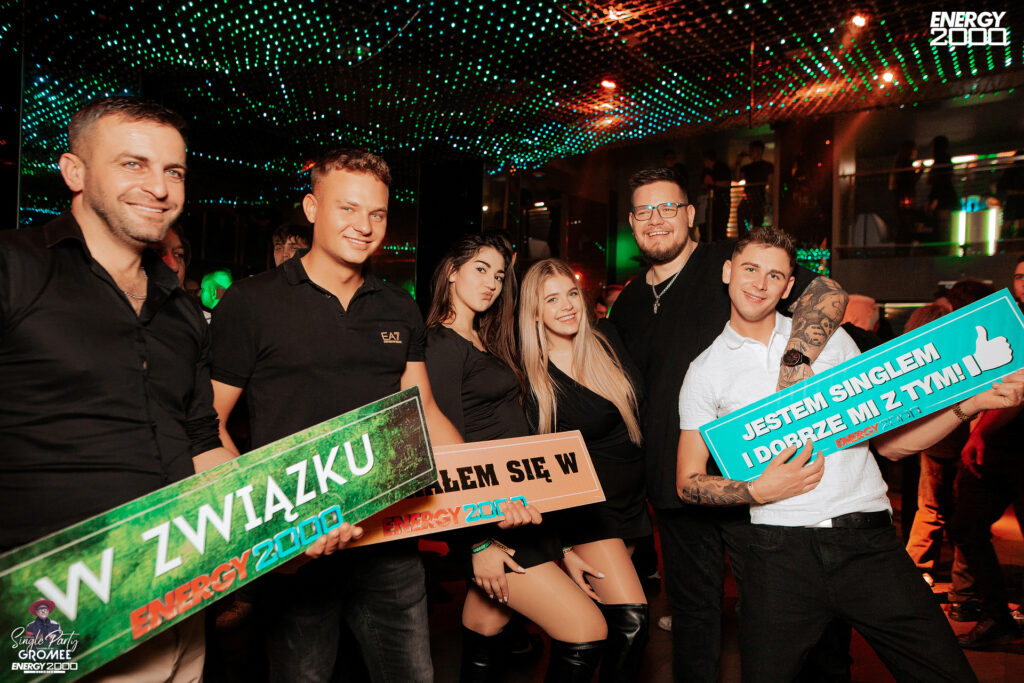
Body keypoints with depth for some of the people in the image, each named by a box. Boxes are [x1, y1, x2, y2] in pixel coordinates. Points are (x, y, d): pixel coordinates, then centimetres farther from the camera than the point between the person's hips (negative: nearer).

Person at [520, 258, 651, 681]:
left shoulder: (606, 340, -2)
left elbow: (637, 407, 14)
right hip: (586, 506, -5)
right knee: (631, 620, -13)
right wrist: (562, 550, -11)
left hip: (633, 499, 5)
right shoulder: (533, 377, -15)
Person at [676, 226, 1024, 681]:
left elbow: (890, 442, 13)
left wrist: (970, 402, 0)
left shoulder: (830, 339, 12)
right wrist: (758, 490, -12)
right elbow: (688, 482, 4)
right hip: (782, 550, -1)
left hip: (869, 541, 2)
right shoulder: (705, 372, 6)